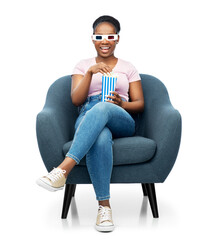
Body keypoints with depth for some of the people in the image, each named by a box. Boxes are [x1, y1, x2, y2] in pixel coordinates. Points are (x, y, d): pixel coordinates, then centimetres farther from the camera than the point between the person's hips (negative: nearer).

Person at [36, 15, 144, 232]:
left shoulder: (128, 68, 22)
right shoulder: (83, 65, 21)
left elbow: (140, 104, 14)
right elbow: (76, 100, 5)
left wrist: (121, 104, -9)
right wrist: (91, 72, -10)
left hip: (121, 121, 0)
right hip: (87, 120, 0)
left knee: (101, 108, -40)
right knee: (101, 138, -41)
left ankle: (63, 169, -50)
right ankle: (104, 206, -37)